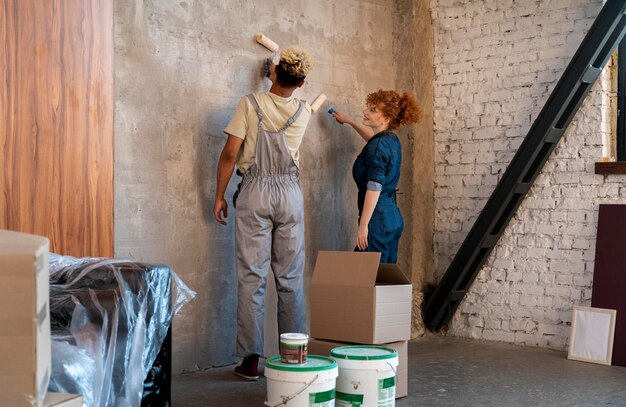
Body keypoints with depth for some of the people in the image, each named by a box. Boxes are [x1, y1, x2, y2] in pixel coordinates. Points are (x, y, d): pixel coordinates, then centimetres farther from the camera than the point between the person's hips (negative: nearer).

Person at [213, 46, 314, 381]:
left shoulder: (250, 104, -4)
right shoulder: (303, 112, 4)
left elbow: (230, 153, -7)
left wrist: (219, 195, 1)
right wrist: (285, 79, 42)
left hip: (254, 191, -2)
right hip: (290, 192, 2)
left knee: (251, 277, 0)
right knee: (291, 278, 7)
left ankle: (251, 359, 1)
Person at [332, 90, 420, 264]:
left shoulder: (378, 146, -14)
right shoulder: (392, 140, 12)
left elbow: (374, 189, -19)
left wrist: (363, 225, -19)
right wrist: (350, 121, 38)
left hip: (378, 219, -10)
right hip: (394, 217, 10)